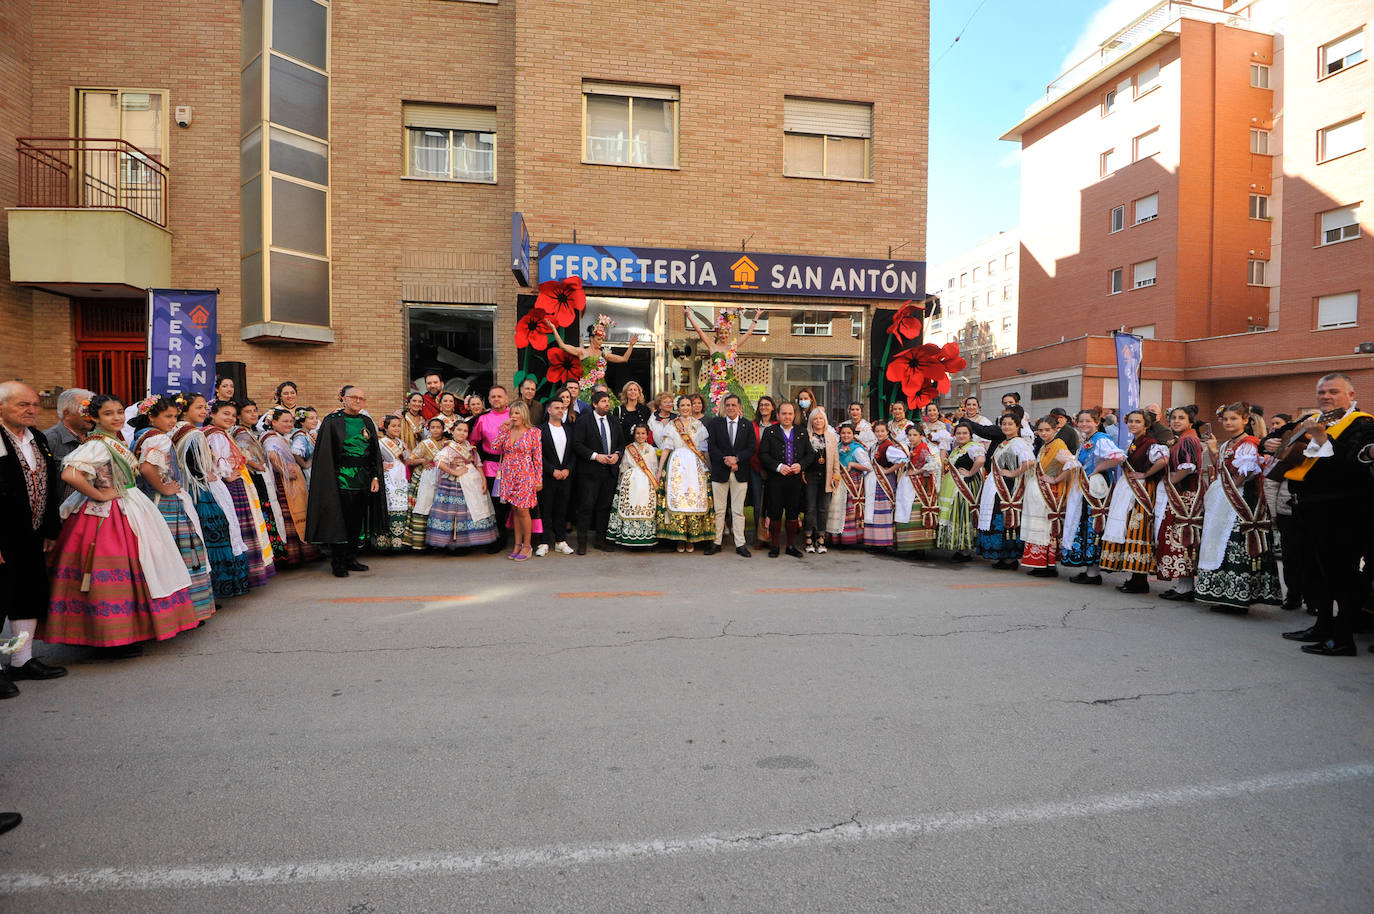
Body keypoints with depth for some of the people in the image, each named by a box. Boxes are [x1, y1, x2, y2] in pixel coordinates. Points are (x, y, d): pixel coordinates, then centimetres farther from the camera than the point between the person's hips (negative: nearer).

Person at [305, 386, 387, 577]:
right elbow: (324, 454, -6)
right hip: (340, 480, -5)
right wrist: (329, 481, -14)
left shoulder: (367, 422, 11)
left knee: (357, 521, 10)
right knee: (339, 522, -1)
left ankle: (351, 559, 21)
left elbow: (375, 452, 12)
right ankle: (338, 563, 8)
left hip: (363, 481, 5)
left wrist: (375, 477, 2)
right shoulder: (332, 421, -3)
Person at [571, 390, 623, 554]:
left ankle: (601, 539, 18)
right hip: (590, 472, -5)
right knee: (586, 506, -4)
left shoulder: (614, 423, 13)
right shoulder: (584, 421, -3)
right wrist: (595, 456, -17)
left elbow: (621, 442, 19)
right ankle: (582, 542, 2)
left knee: (604, 506, 9)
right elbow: (577, 444, -10)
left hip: (610, 471, 5)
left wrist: (617, 454, -3)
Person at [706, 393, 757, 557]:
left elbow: (752, 448, 1)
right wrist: (725, 460, -14)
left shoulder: (748, 425, 6)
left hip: (740, 473, 0)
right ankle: (716, 542, 11)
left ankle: (740, 544, 8)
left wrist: (736, 459, -14)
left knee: (738, 510, 4)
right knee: (719, 510, 4)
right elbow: (711, 447, -2)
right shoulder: (715, 423, 5)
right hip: (720, 472, 0)